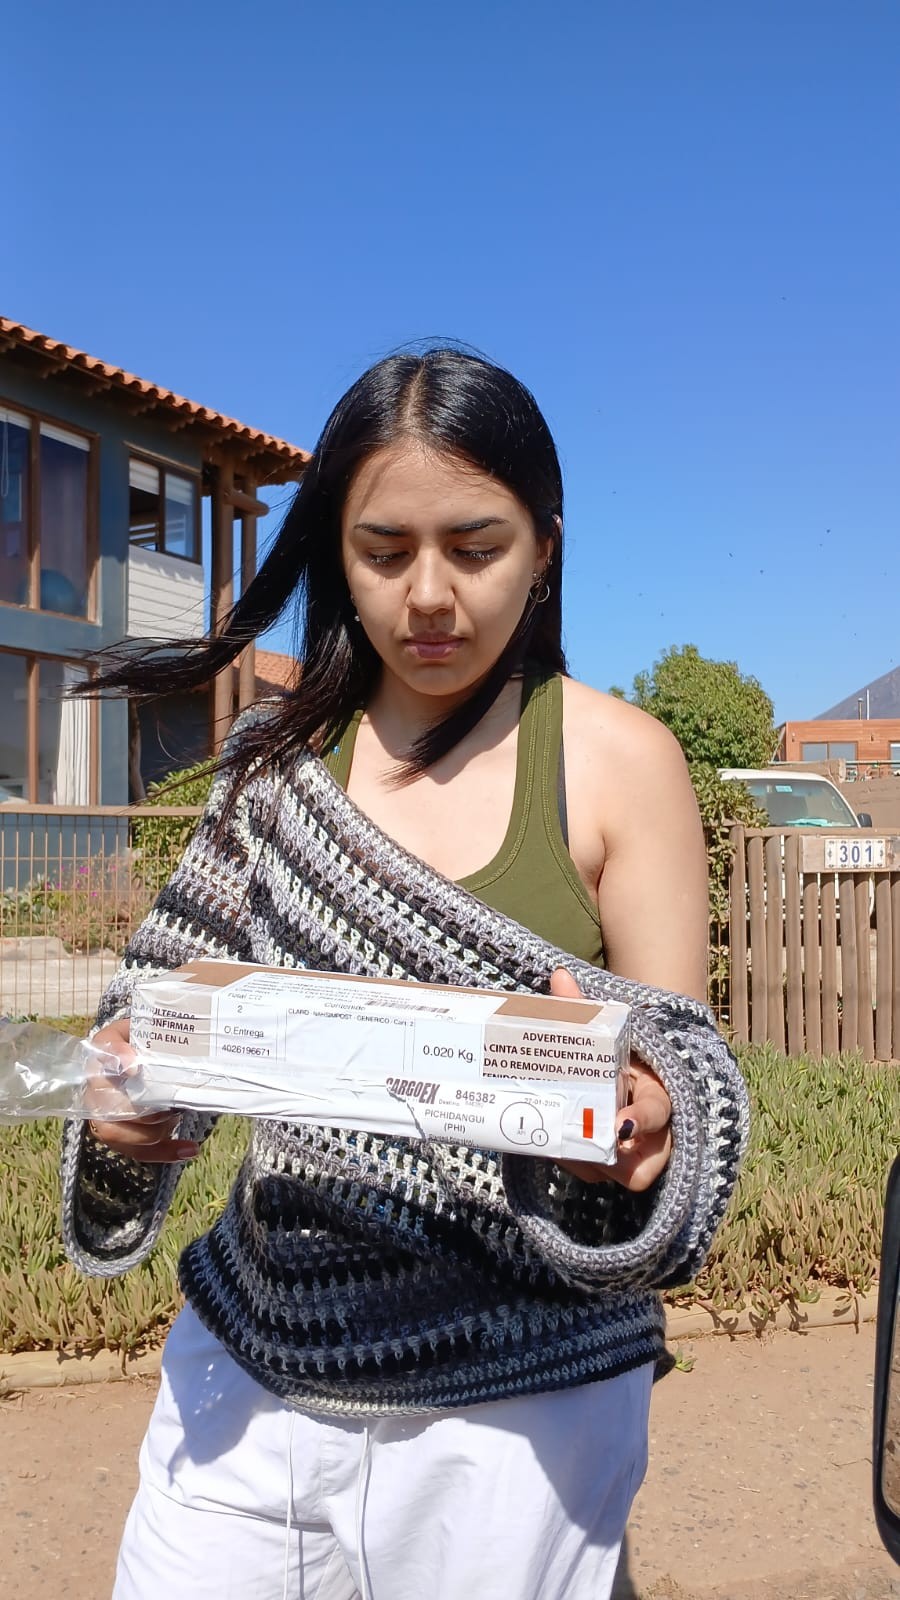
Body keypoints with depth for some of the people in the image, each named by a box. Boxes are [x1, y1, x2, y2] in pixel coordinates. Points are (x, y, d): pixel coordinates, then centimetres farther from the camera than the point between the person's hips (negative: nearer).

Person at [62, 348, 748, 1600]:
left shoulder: (620, 762, -7)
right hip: (252, 1375, 3)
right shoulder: (284, 759, 2)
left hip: (509, 1409, -2)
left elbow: (679, 1067, -5)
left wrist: (635, 1132, -27)